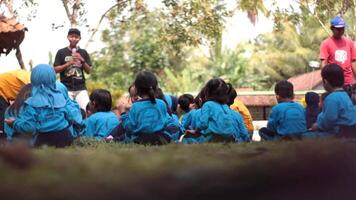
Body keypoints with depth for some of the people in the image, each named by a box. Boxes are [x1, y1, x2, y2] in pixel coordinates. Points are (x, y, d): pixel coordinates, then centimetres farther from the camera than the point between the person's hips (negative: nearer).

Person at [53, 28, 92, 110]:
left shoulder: (83, 52, 10)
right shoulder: (61, 52, 4)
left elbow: (88, 71, 8)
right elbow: (56, 70, 1)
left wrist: (82, 60, -8)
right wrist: (68, 64, -12)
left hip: (81, 88, 2)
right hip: (66, 88, -2)